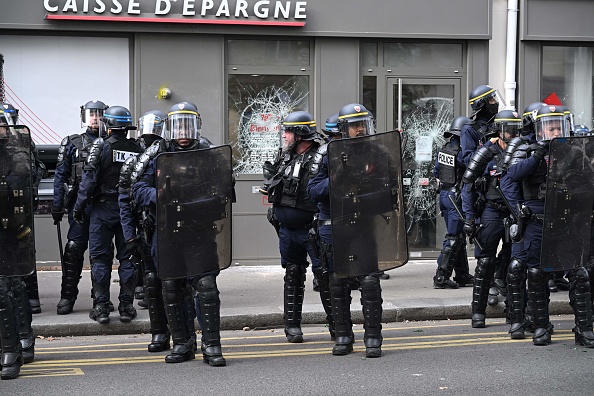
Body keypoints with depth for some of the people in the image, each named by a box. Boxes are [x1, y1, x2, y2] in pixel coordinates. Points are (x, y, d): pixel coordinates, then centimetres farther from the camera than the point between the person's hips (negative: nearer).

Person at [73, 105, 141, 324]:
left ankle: (101, 306, 3)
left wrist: (79, 206, -5)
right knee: (127, 258, 8)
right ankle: (126, 306, 9)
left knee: (100, 258, 3)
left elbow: (89, 179, -11)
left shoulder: (101, 146, -8)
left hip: (103, 209, -3)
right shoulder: (136, 150, 3)